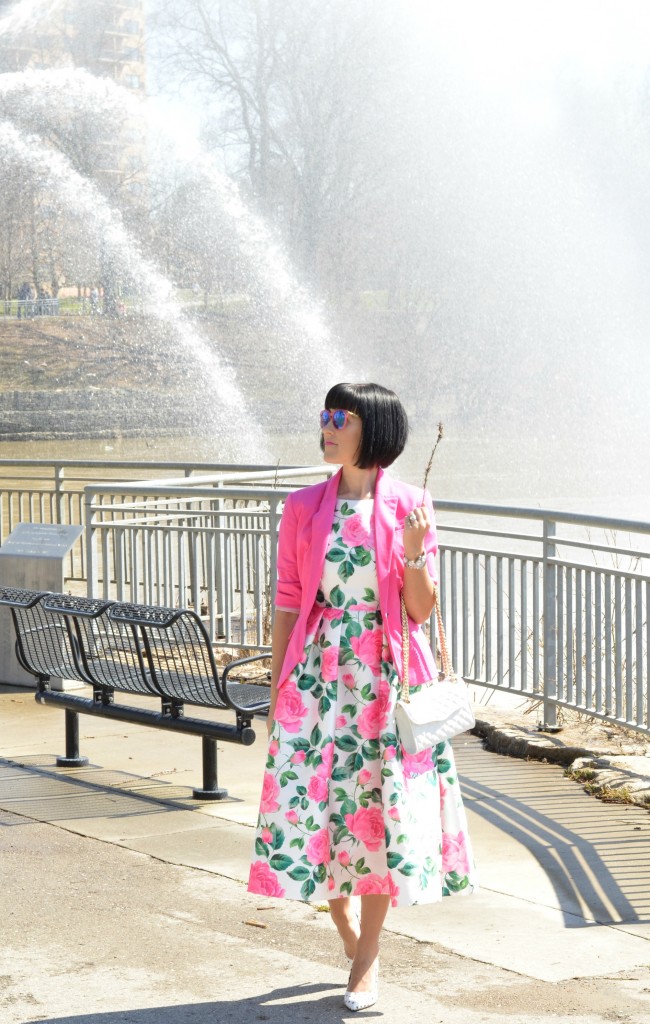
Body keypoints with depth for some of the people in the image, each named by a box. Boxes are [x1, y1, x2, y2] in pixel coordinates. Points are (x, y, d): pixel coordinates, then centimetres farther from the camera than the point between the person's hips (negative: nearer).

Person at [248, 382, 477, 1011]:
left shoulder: (408, 506, -2)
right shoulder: (303, 507, 4)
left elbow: (421, 609, -2)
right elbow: (288, 601, 6)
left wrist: (414, 552, -19)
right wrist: (276, 689, 4)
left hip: (387, 674, -2)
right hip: (318, 672, 2)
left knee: (382, 808, -1)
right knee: (312, 802, 1)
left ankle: (368, 960, 12)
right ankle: (350, 935, 24)